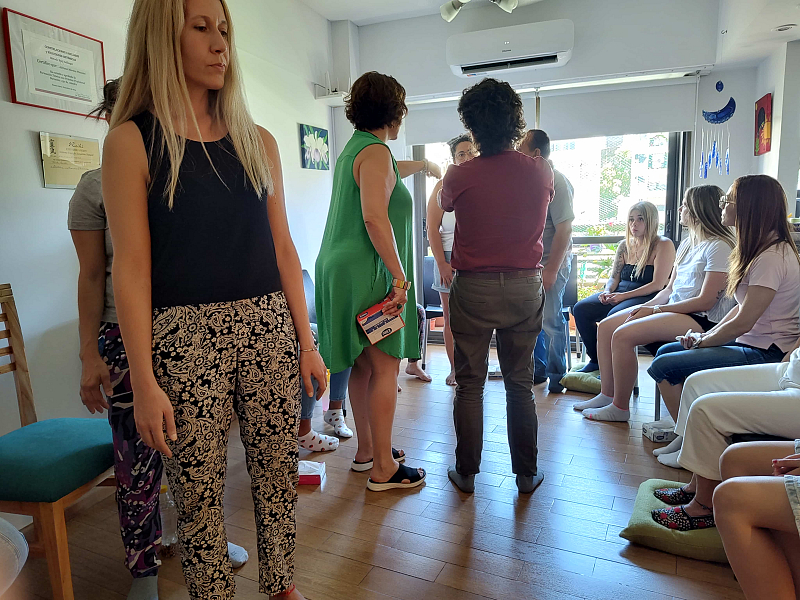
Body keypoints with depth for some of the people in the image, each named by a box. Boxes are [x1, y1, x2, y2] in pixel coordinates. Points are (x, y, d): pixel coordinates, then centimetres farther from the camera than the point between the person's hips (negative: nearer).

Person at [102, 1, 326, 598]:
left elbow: (282, 249, 10)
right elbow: (131, 267, -6)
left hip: (268, 326, 4)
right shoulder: (132, 141, -2)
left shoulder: (258, 141, 10)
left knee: (279, 474, 11)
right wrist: (144, 382, -10)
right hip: (186, 334, -3)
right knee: (200, 494, 7)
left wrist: (306, 341, 7)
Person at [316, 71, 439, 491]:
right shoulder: (376, 151, -11)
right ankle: (383, 468, 4)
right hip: (368, 273, -10)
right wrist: (400, 276, -21)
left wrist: (422, 165, 58)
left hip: (344, 269, 10)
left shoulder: (354, 149, 21)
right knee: (386, 366, -4)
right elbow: (375, 217, -23)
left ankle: (366, 449, 27)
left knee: (363, 365, 15)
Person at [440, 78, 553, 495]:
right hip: (525, 288, 2)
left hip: (472, 289, -2)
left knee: (469, 385, 9)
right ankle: (526, 474, 24)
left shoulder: (459, 176, -11)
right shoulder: (541, 171, -4)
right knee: (520, 384, 13)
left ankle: (466, 472, 21)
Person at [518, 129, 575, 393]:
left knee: (551, 321, -1)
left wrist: (551, 269, -20)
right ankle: (538, 370, 28)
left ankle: (557, 378, 13)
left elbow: (564, 229, -18)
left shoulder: (556, 181, -14)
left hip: (551, 262, -8)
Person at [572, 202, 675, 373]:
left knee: (614, 315, -36)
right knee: (581, 309, -15)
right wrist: (607, 292, -6)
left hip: (647, 298, -7)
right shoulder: (624, 245, 16)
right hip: (620, 294, 7)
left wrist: (624, 296, -18)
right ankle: (596, 360, -4)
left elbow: (658, 284, -12)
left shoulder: (664, 245, -3)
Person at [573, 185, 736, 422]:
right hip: (673, 310, 10)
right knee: (605, 327, -2)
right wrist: (646, 306, -2)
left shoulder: (719, 247, -12)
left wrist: (655, 310, -16)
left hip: (700, 320, -10)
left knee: (623, 335, -26)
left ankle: (620, 407, -13)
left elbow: (705, 301, -18)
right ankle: (607, 394, 3)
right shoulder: (687, 244, 17)